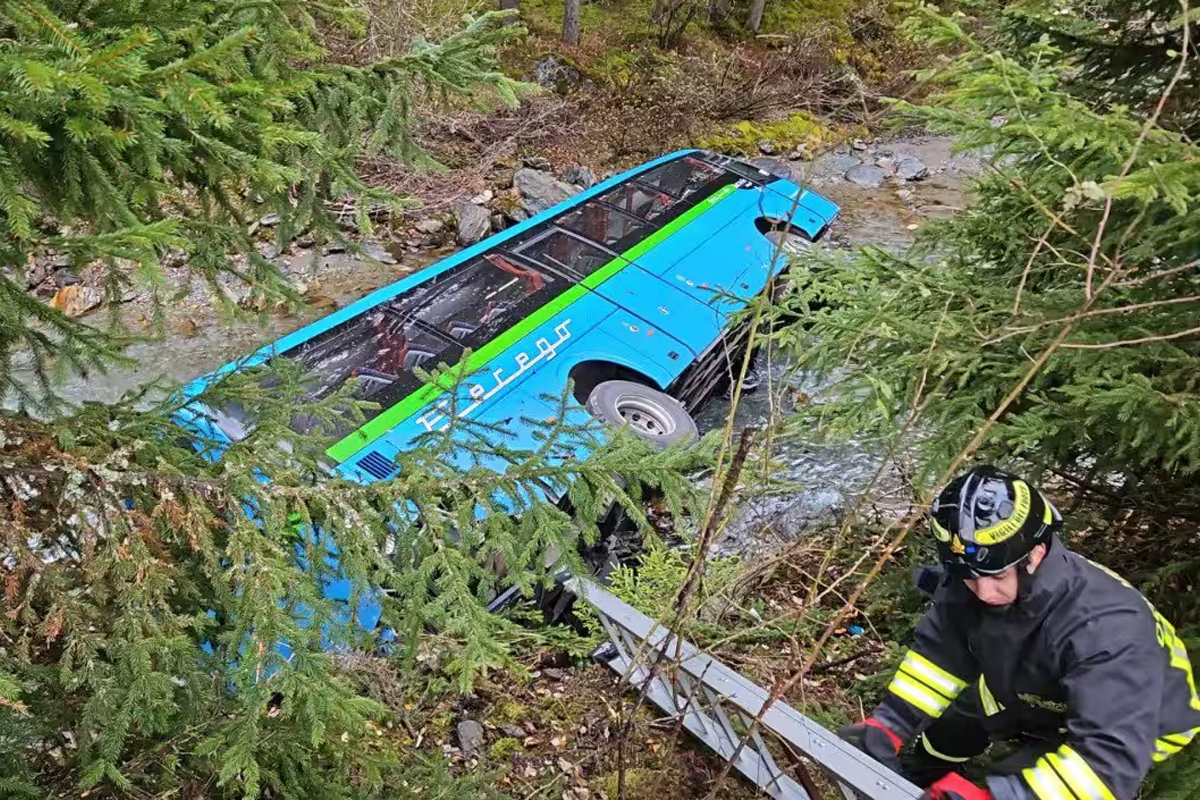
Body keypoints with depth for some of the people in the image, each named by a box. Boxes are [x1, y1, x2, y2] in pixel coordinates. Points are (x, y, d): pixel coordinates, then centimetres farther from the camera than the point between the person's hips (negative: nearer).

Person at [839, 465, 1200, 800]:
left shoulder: (1106, 628, -42)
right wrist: (887, 726, -20)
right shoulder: (970, 582, -27)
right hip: (1038, 693, 5)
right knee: (939, 737, 13)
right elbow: (940, 654, -13)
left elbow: (1111, 756, -47)